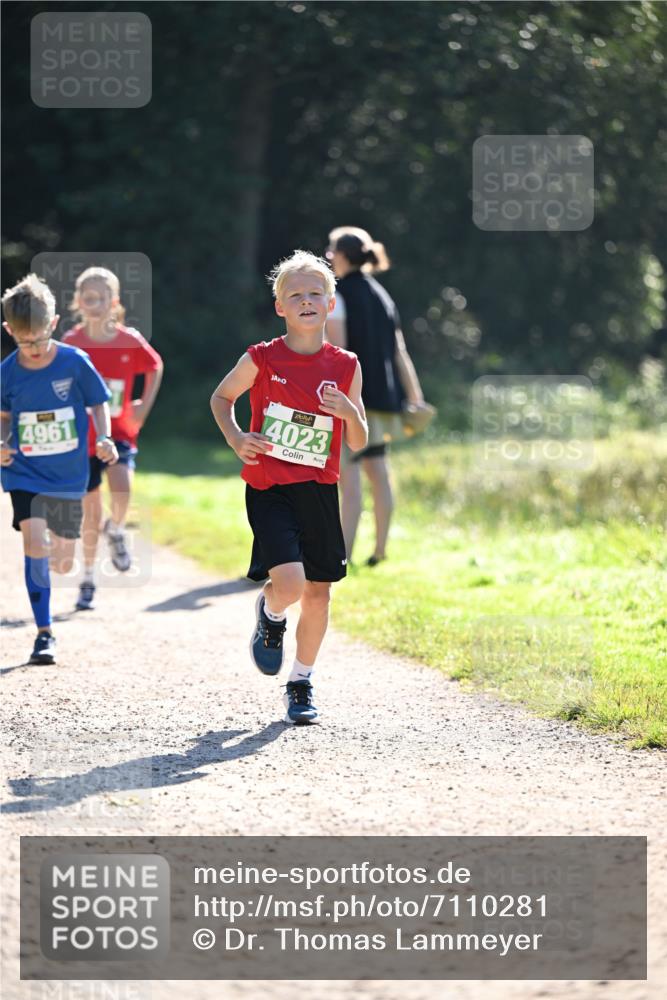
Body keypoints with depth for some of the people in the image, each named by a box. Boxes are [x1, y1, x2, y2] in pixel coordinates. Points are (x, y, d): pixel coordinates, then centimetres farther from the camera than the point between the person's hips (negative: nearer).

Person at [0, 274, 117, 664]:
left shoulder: (75, 362, -11)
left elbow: (98, 403, 2)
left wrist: (104, 438, -14)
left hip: (68, 475, 1)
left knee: (63, 562, 10)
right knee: (34, 543, -20)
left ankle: (57, 551, 51)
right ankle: (44, 632, -11)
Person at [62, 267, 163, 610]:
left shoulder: (130, 341, -8)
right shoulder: (70, 343, -8)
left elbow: (155, 367, 10)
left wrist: (144, 406, 3)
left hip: (119, 431, -1)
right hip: (83, 437, 1)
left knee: (122, 490, -28)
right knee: (91, 513, 5)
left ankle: (116, 531, 6)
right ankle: (88, 581, 22)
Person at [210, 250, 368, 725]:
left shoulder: (345, 366, 1)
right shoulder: (262, 359, -5)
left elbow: (358, 443, 6)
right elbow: (221, 397, 13)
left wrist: (350, 413, -15)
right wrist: (235, 438, -4)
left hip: (319, 490, 3)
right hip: (269, 487, -3)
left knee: (318, 591, 6)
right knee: (290, 582, -19)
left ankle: (302, 682, 25)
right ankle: (270, 616, 17)